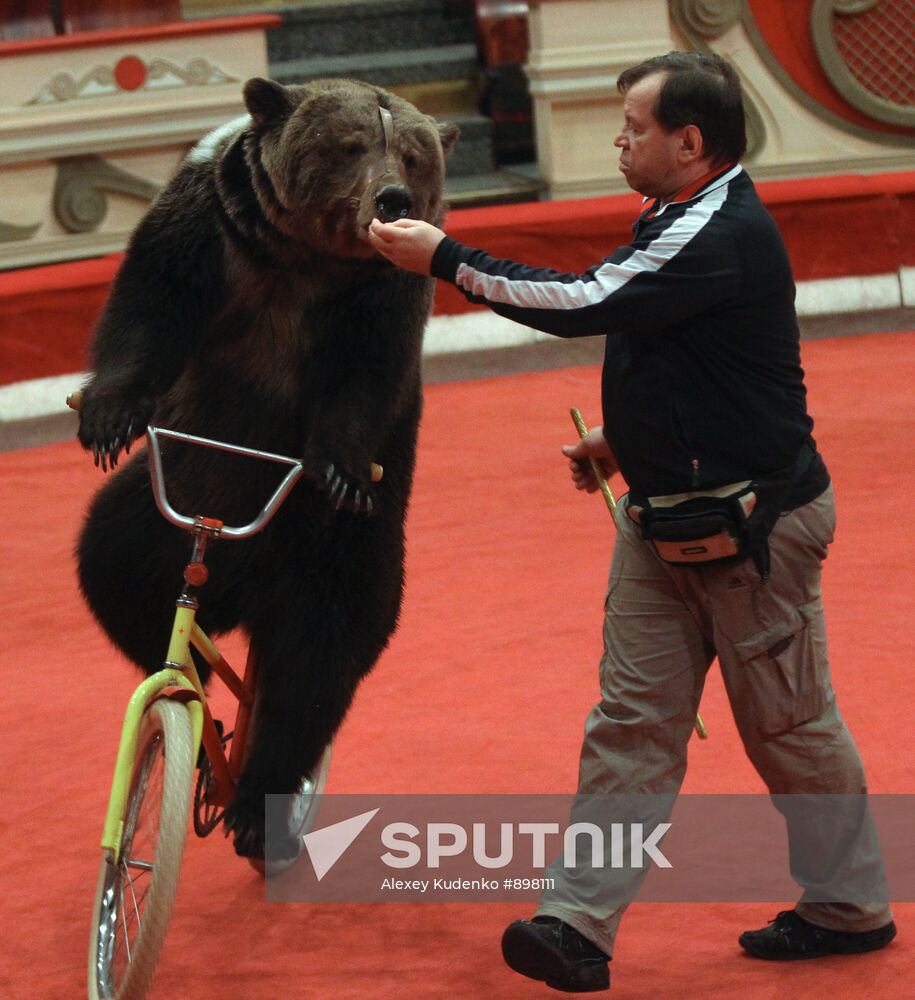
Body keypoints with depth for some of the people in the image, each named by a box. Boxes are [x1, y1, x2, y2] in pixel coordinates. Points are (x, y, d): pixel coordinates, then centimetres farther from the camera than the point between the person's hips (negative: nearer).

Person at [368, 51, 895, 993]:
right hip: (666, 517, 10)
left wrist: (445, 258, -22)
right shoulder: (681, 219, 11)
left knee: (788, 723, 4)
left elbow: (584, 304, -28)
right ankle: (579, 925, 0)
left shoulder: (724, 235, -22)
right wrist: (627, 438, 12)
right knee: (631, 719, 3)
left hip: (750, 525, -10)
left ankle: (851, 907, 21)